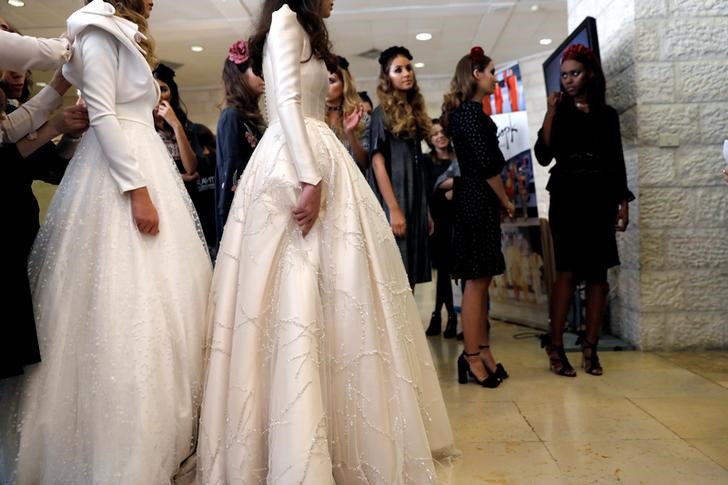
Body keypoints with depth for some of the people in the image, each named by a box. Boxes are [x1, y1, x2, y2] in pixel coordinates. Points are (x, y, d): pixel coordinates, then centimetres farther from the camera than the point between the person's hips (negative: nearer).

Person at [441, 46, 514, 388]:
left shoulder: (465, 111, 19)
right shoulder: (472, 110, -10)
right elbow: (487, 164, -16)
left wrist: (498, 201, 14)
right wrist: (506, 201, -5)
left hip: (476, 199, 10)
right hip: (479, 200, -10)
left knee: (481, 280, 10)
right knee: (476, 280, -6)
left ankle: (482, 351, 17)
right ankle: (473, 358, 1)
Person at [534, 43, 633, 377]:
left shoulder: (607, 114, 13)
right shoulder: (559, 112, 7)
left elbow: (617, 161, 12)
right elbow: (543, 156, -7)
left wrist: (623, 202, 5)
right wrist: (550, 113, -11)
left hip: (601, 197, 3)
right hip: (567, 197, -3)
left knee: (598, 272, 1)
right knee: (568, 271, -10)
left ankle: (590, 346, 7)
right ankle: (555, 345, -4)